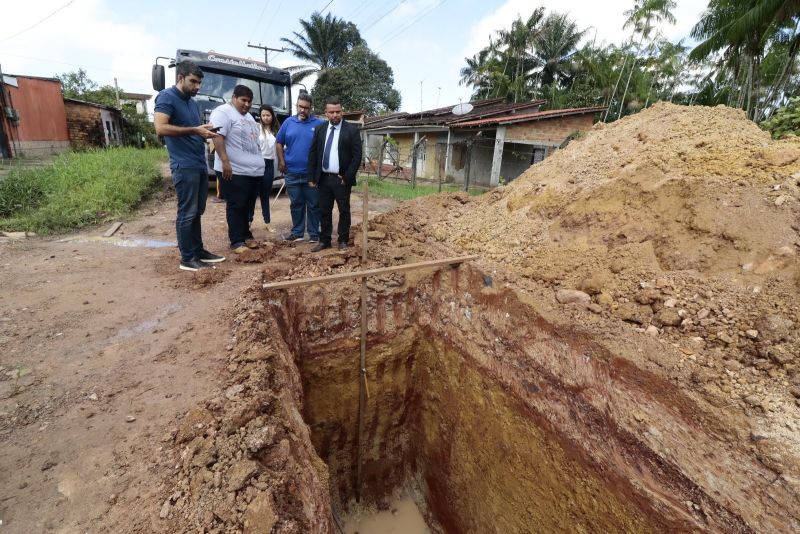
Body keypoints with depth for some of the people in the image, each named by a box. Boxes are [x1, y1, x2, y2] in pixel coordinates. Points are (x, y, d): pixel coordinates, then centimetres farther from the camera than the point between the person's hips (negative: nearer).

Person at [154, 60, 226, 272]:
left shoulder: (192, 102, 20)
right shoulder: (167, 97, -5)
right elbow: (161, 128, -17)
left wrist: (205, 132, 5)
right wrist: (194, 130, -17)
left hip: (200, 165, 9)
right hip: (184, 166, -9)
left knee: (197, 211, 12)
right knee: (187, 212, -6)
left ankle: (198, 250, 21)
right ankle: (187, 258, 1)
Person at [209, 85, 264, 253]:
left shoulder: (248, 117, 21)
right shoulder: (223, 112, -7)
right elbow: (217, 137, -18)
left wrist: (258, 163, 24)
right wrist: (225, 161, -26)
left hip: (254, 170, 9)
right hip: (235, 171, -8)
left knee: (248, 206, 12)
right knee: (236, 206, -4)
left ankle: (245, 236, 22)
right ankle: (237, 241, 0)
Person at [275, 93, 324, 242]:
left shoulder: (319, 124, -2)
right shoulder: (288, 122, 6)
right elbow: (279, 143, 11)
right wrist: (281, 162, 3)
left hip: (312, 174, -2)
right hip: (292, 173, 3)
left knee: (313, 205, 4)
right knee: (296, 204, 11)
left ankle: (314, 233, 13)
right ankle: (297, 232, 21)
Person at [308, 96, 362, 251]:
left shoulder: (352, 130, -4)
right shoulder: (319, 129, 8)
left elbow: (357, 156, -7)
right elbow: (312, 154, 8)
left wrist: (347, 177, -11)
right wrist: (312, 177, 1)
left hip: (341, 179, -3)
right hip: (323, 178, 4)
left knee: (344, 211, 6)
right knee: (324, 211, 9)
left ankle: (343, 240, 18)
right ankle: (324, 240, 20)